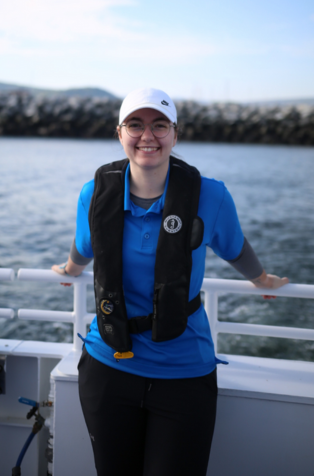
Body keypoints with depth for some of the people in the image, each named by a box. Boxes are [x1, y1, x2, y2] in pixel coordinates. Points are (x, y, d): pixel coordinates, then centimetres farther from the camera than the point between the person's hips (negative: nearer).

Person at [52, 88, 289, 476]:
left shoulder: (209, 197, -13)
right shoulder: (96, 194, -6)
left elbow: (234, 249, 8)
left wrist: (260, 279, 25)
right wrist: (70, 269, 35)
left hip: (184, 372, -2)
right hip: (108, 366, 2)